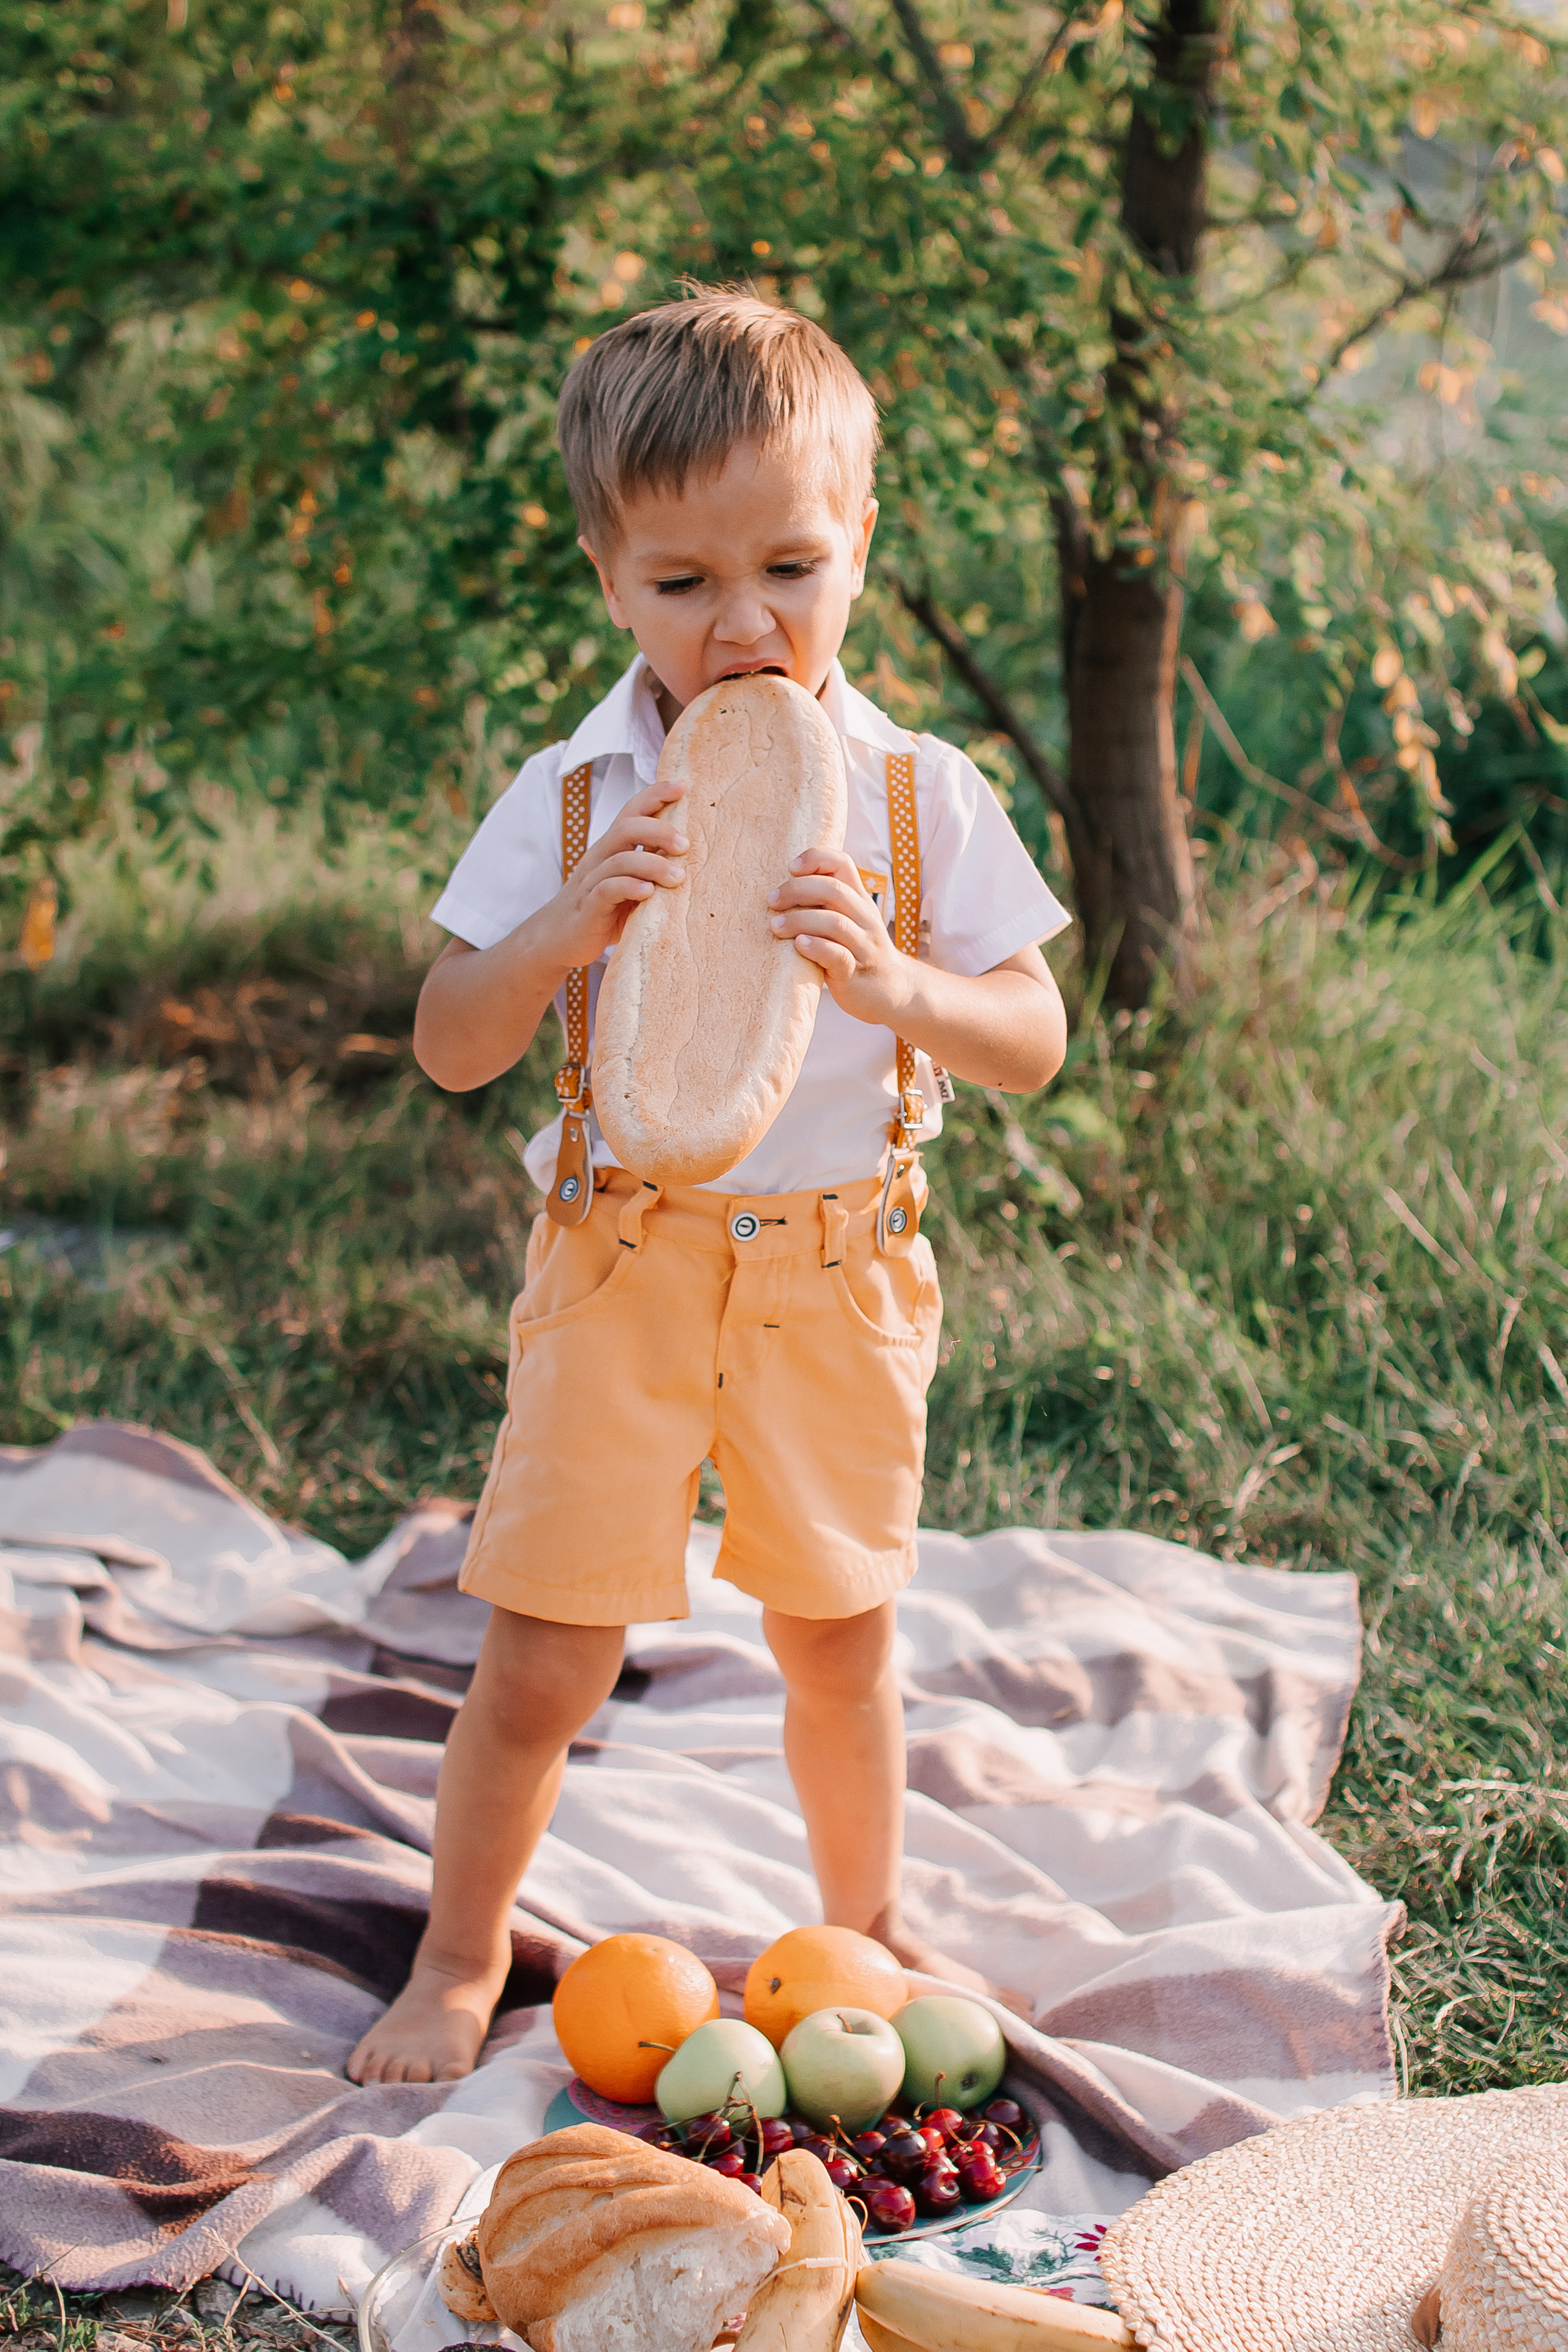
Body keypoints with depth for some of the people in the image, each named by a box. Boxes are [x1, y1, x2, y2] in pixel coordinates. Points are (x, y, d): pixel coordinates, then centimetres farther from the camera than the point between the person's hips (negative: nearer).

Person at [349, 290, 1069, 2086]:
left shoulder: (918, 794, -5)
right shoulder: (568, 801, -7)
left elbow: (1034, 1045, -6)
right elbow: (450, 1049, -8)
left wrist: (893, 983, -26)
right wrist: (563, 930, -26)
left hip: (837, 1270, 1)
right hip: (621, 1263, -1)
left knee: (839, 1635, 16)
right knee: (542, 1663, 1)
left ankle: (865, 1926, 39)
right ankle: (460, 1964, 22)